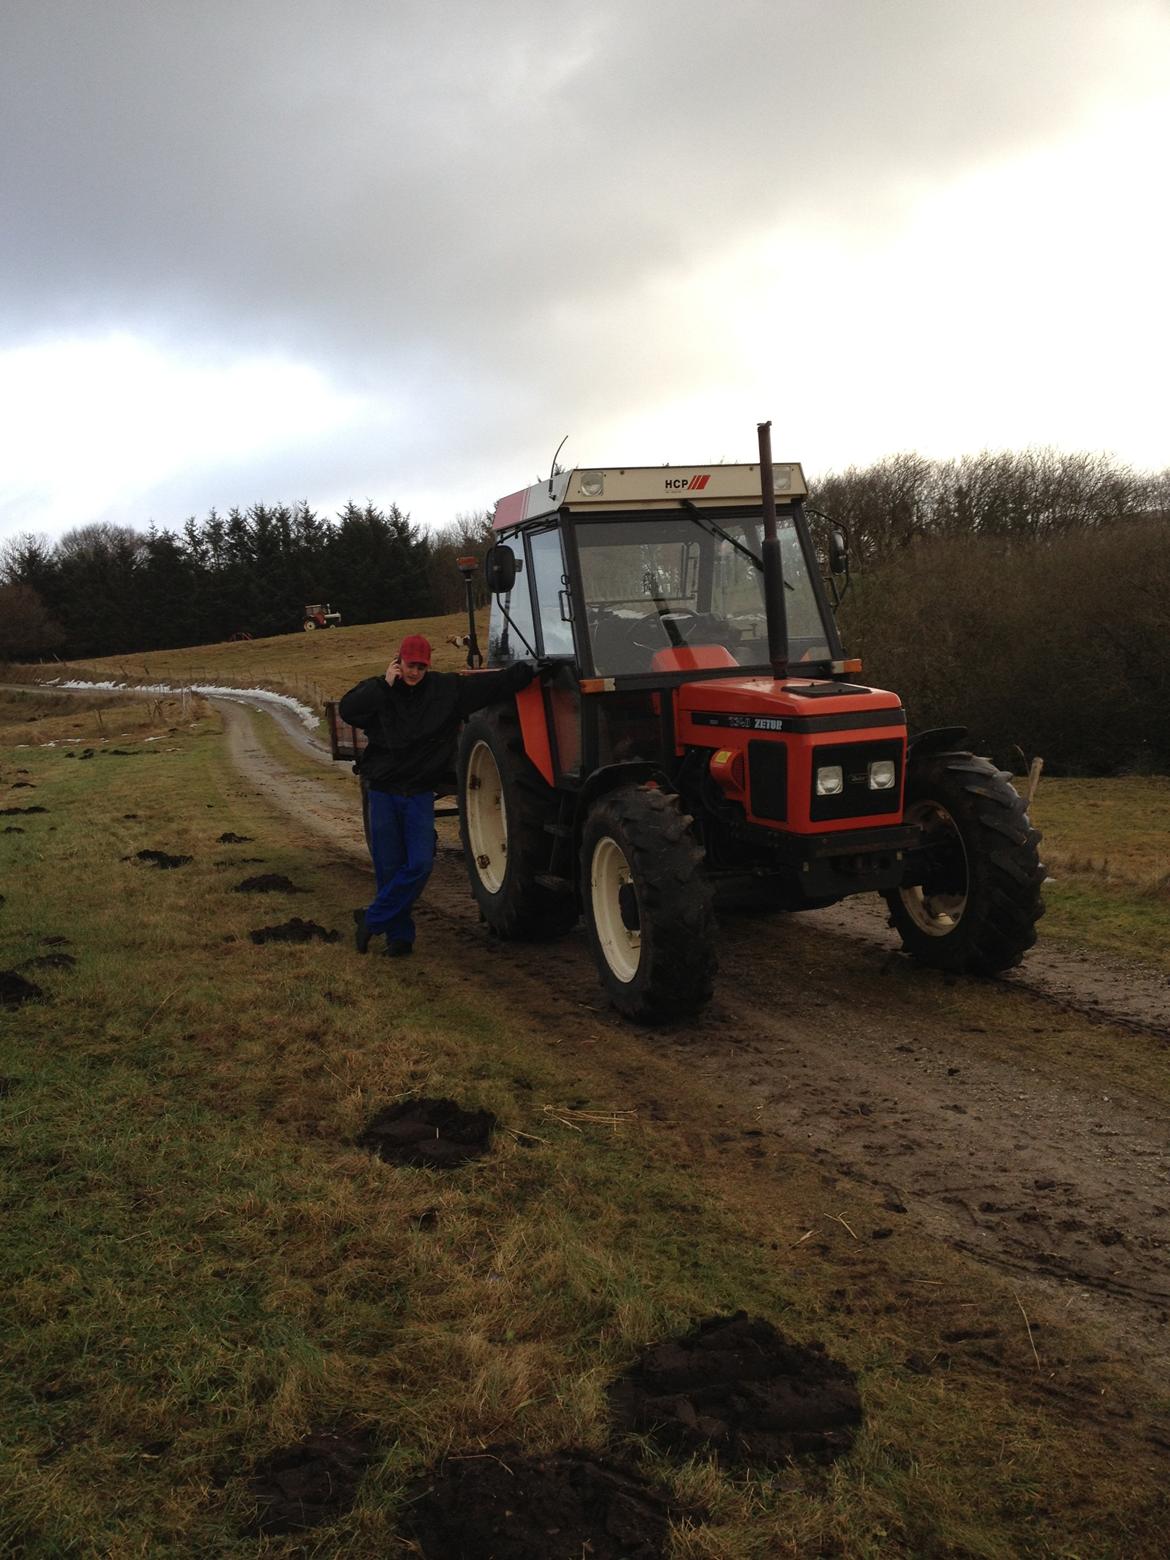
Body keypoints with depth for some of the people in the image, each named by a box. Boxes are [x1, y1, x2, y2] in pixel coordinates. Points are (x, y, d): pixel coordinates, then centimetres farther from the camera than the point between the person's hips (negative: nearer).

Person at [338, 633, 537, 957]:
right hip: (382, 793, -1)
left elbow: (495, 684, 1)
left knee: (420, 864, -10)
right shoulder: (377, 690, -2)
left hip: (420, 794, 1)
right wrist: (384, 684, -18)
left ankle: (372, 920, 5)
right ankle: (399, 935, 17)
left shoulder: (448, 688, 1)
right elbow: (347, 710, -19)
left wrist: (527, 670, -6)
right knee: (389, 867, 4)